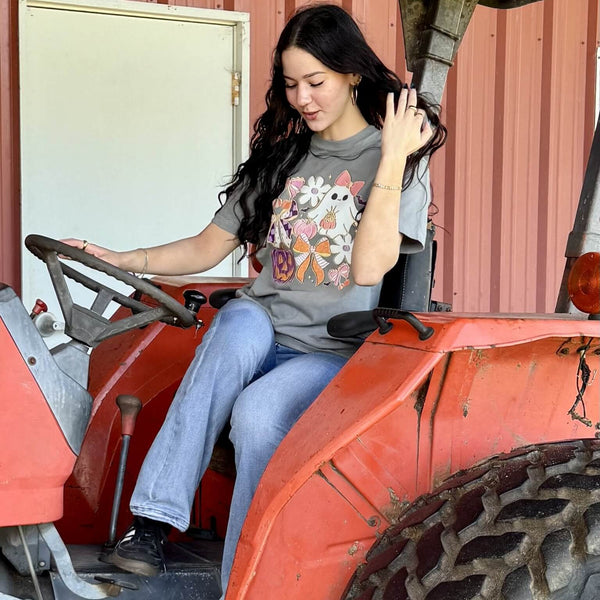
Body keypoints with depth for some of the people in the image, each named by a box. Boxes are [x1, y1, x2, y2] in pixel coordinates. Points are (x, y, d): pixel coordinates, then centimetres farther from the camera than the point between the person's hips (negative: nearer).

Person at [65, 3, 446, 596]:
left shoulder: (402, 161, 1)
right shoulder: (278, 156, 15)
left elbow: (368, 266, -14)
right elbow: (209, 246, 16)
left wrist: (392, 160, -16)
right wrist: (123, 260, 1)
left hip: (332, 353, -3)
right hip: (260, 324, 3)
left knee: (256, 412, -34)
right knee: (238, 329, -34)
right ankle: (151, 521, -37)